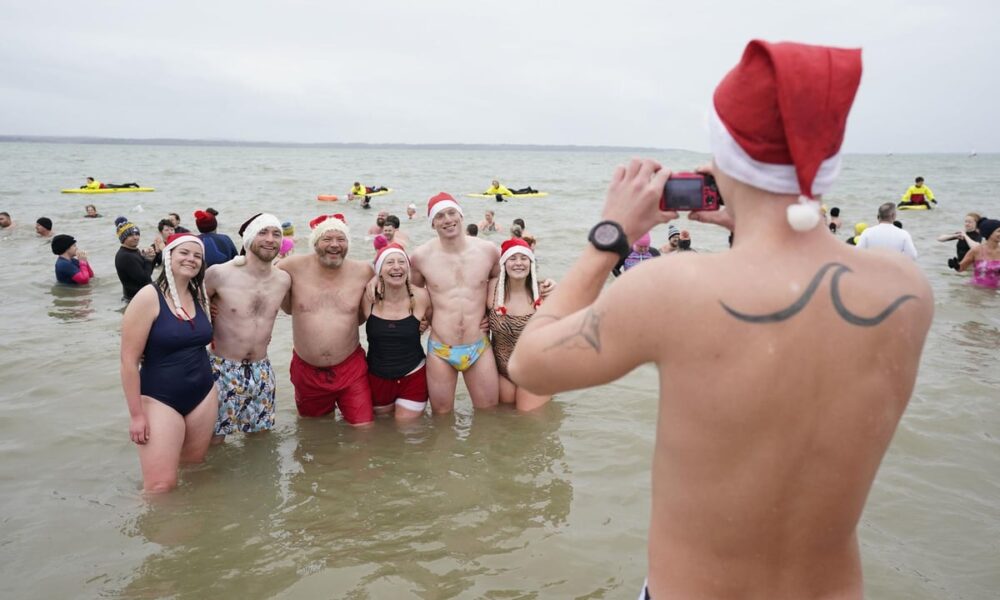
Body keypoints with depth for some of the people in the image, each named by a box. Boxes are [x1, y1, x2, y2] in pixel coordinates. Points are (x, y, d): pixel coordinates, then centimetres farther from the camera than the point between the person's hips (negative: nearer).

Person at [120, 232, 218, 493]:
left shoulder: (200, 295, 4)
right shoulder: (149, 298, -13)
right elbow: (129, 360, -13)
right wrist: (136, 413, -12)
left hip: (203, 396, 6)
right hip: (160, 399, -6)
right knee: (161, 486, -7)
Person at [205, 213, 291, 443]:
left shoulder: (284, 280, -1)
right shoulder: (219, 274, -14)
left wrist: (263, 334, 8)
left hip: (261, 371, 4)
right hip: (222, 369, -4)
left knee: (260, 437, 17)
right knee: (214, 441, 6)